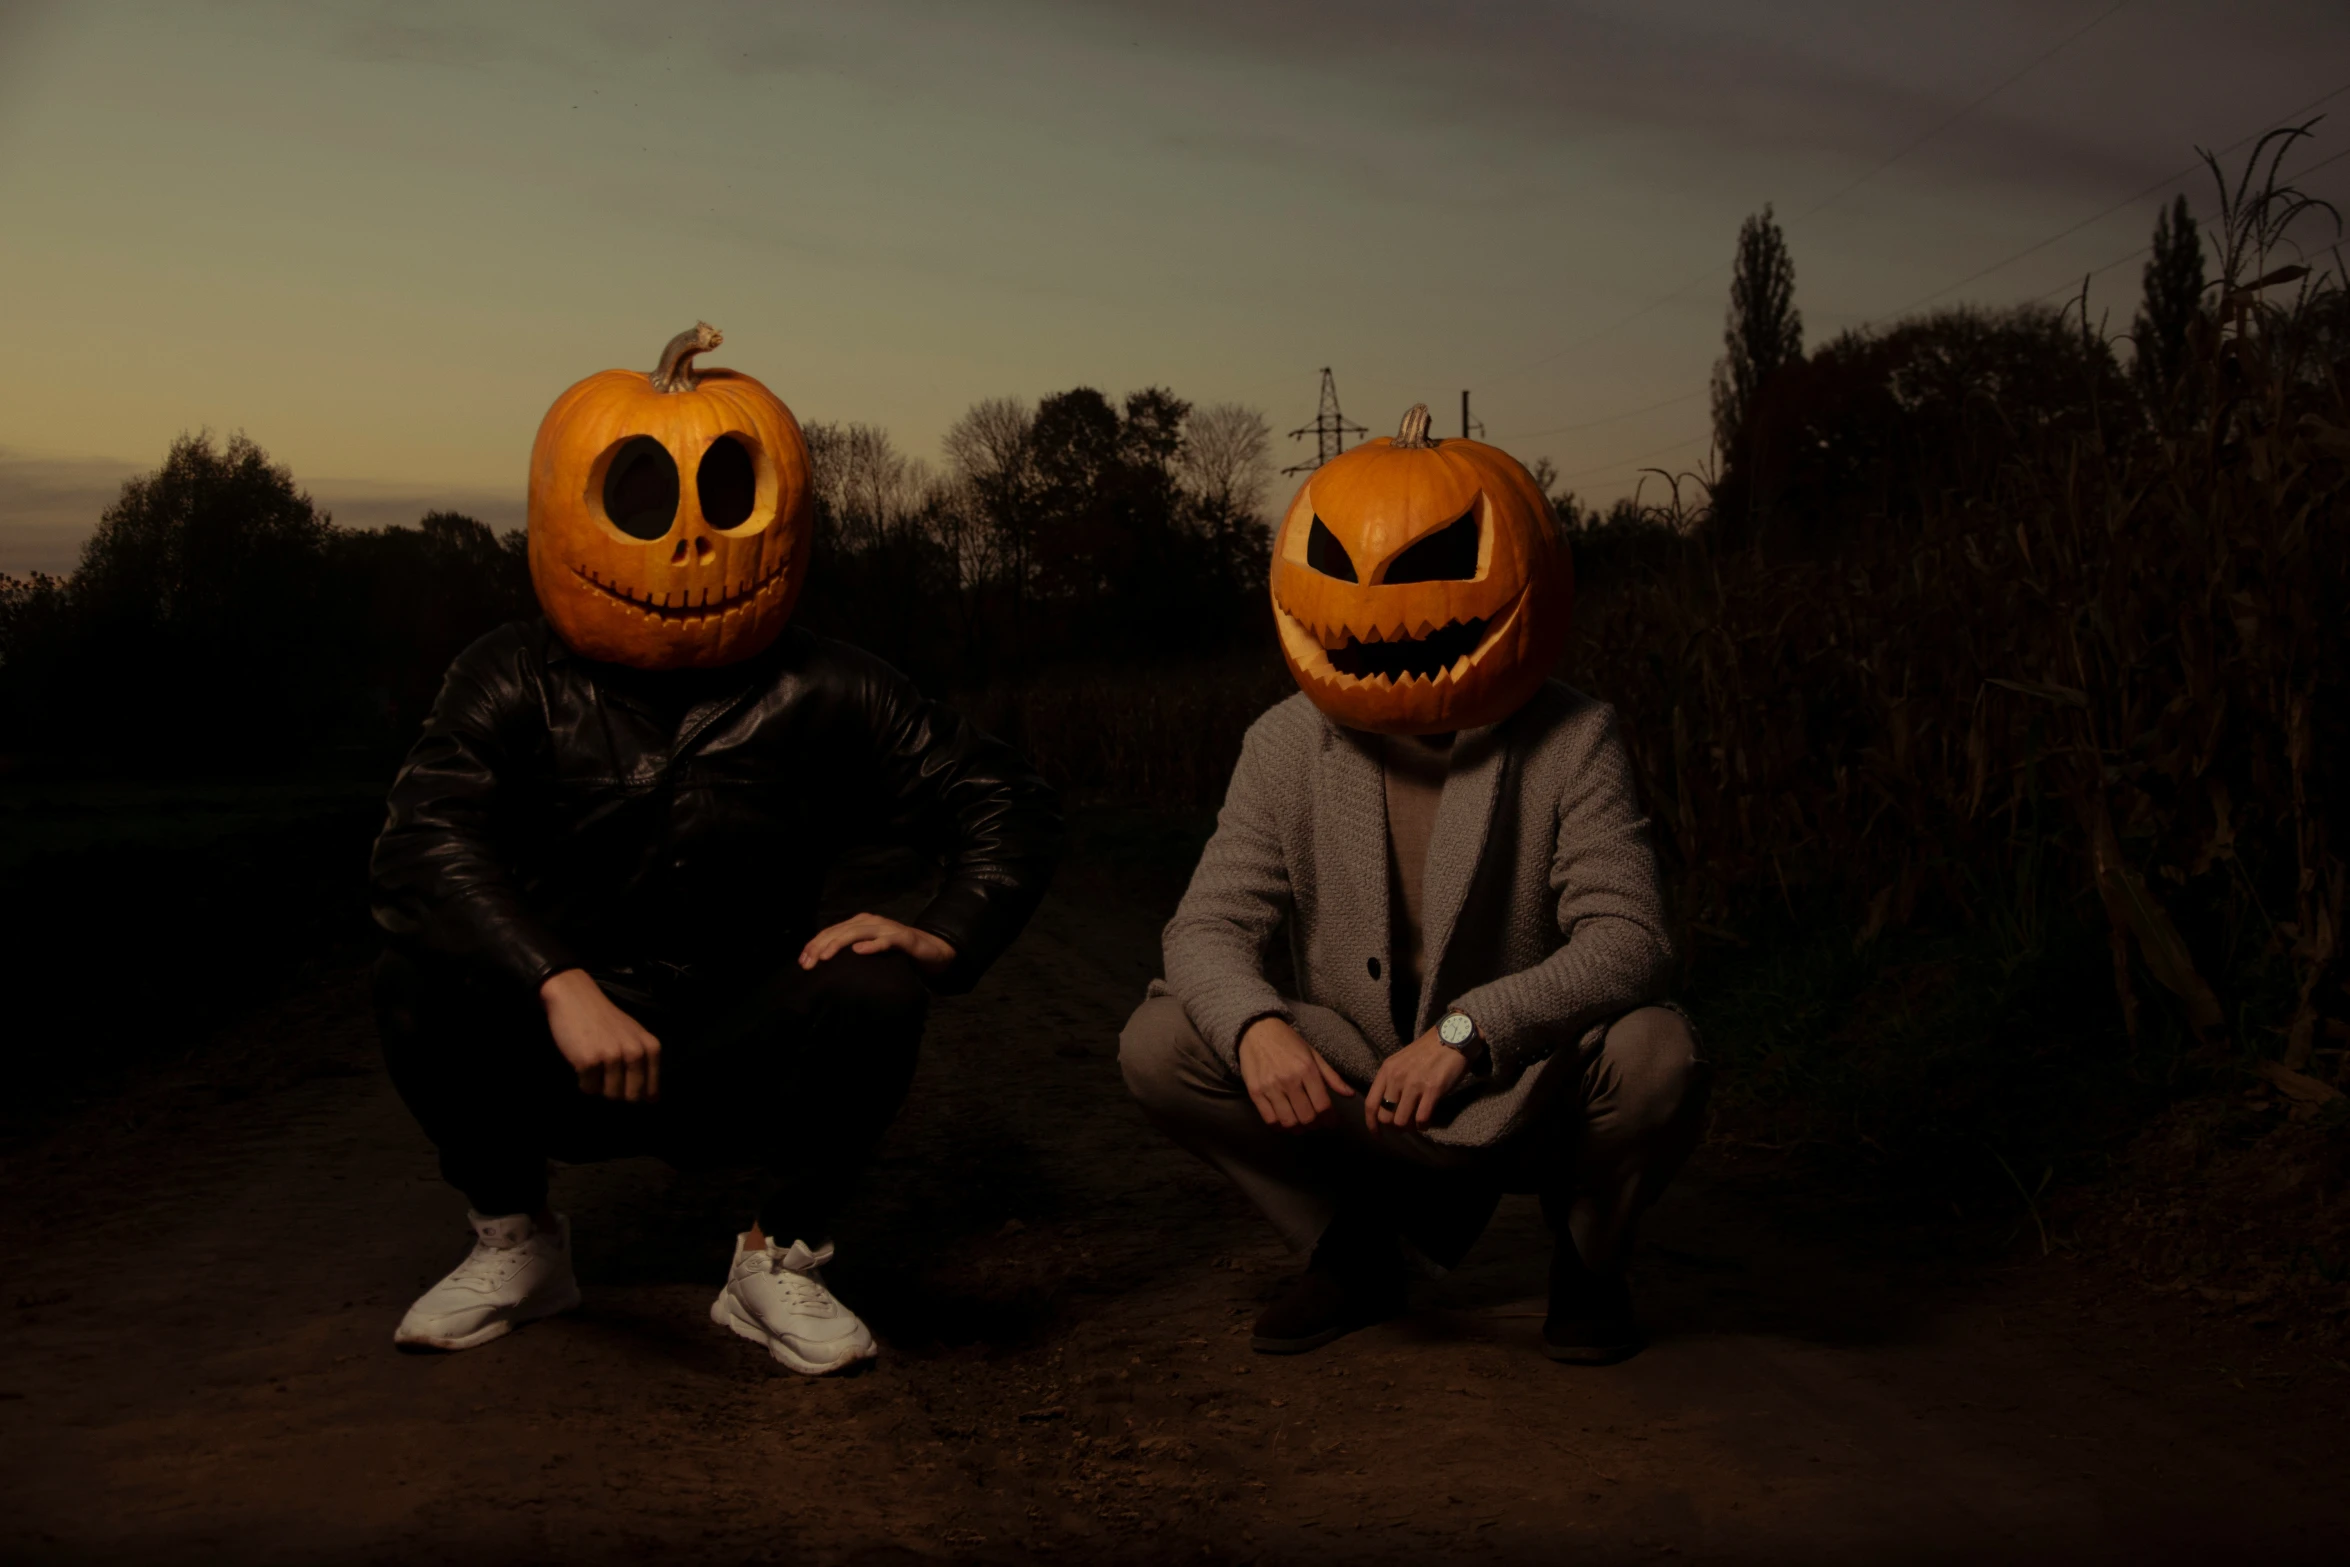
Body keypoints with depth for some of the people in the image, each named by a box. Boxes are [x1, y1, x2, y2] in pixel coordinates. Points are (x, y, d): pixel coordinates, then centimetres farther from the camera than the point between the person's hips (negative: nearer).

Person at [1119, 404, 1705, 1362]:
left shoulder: (1572, 741, -12)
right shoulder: (1285, 747, -3)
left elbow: (1628, 937, -22)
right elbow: (1210, 926, -7)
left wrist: (1469, 1031, -37)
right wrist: (1255, 1025, -32)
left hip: (1527, 1091, -2)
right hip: (1344, 1094, 2)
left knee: (1655, 1057, -33)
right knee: (1159, 1047, -18)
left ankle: (1588, 1259, 2)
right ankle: (1354, 1253, 5)